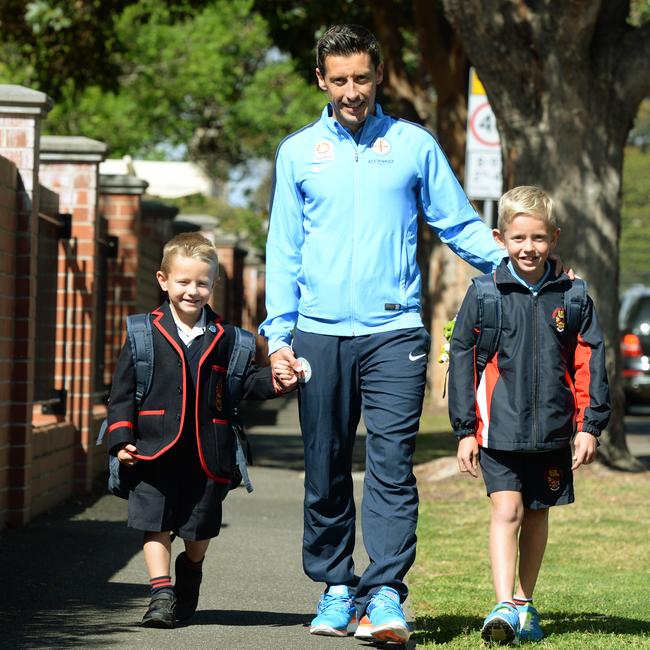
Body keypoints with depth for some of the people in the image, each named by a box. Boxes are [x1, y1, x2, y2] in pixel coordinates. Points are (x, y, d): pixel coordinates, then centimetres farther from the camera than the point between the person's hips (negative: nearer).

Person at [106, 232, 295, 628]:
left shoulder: (225, 338, 6)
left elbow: (246, 382, 11)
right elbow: (123, 391, 2)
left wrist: (275, 381, -10)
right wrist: (122, 439, -5)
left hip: (207, 453, 2)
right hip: (155, 451, -2)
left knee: (200, 529, 12)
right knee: (156, 525, -4)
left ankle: (190, 573, 40)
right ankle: (162, 594, 0)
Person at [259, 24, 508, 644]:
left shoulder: (414, 145, 8)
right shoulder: (298, 152, 11)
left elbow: (462, 225, 9)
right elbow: (283, 249, 11)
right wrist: (278, 334, 3)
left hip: (394, 333, -2)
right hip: (319, 336, 2)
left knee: (392, 465, -11)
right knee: (326, 471, 6)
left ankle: (385, 595, -14)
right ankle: (336, 587, 18)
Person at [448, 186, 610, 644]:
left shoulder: (570, 296, 2)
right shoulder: (485, 293, -3)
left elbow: (588, 361, 5)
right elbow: (462, 359, 1)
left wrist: (589, 426, 1)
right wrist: (465, 430, 0)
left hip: (552, 430, 3)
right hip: (498, 429, -2)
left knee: (537, 515, 13)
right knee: (507, 510, -13)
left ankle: (525, 602, 26)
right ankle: (505, 607, -17)